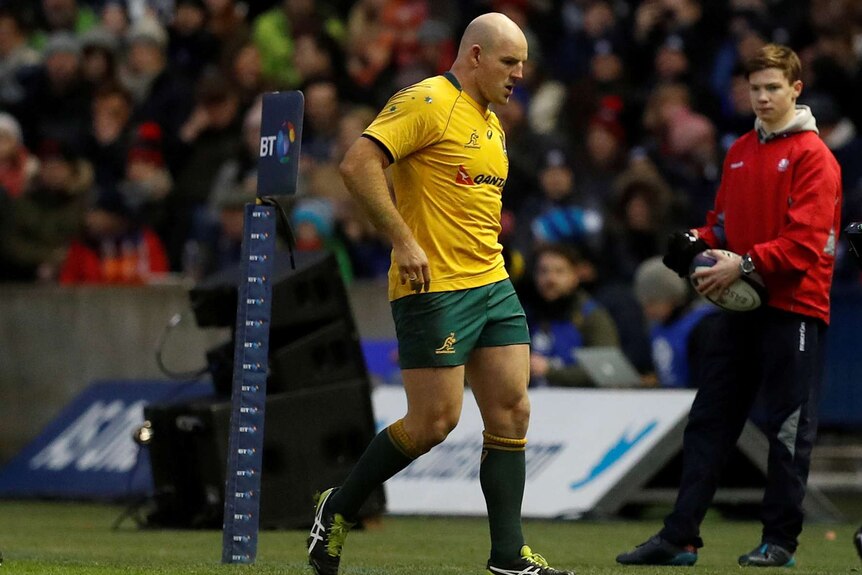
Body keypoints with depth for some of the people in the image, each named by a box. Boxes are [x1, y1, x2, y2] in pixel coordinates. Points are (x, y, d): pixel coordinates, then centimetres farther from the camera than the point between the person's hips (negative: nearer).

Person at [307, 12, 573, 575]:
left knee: (512, 412, 2)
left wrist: (491, 263, 19)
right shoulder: (427, 102, -11)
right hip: (435, 289, -9)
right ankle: (338, 509, 11)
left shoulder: (491, 123, 18)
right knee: (434, 422, -8)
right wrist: (404, 241, -23)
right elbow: (358, 164, -20)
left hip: (493, 284, 9)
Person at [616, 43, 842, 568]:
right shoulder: (740, 152, 16)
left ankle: (781, 540, 5)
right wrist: (698, 245, 1)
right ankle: (681, 537, 4)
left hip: (793, 308, -7)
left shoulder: (812, 155, -7)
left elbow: (806, 241, -15)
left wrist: (745, 264, -22)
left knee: (788, 428, -1)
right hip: (741, 308, 7)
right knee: (708, 421, 4)